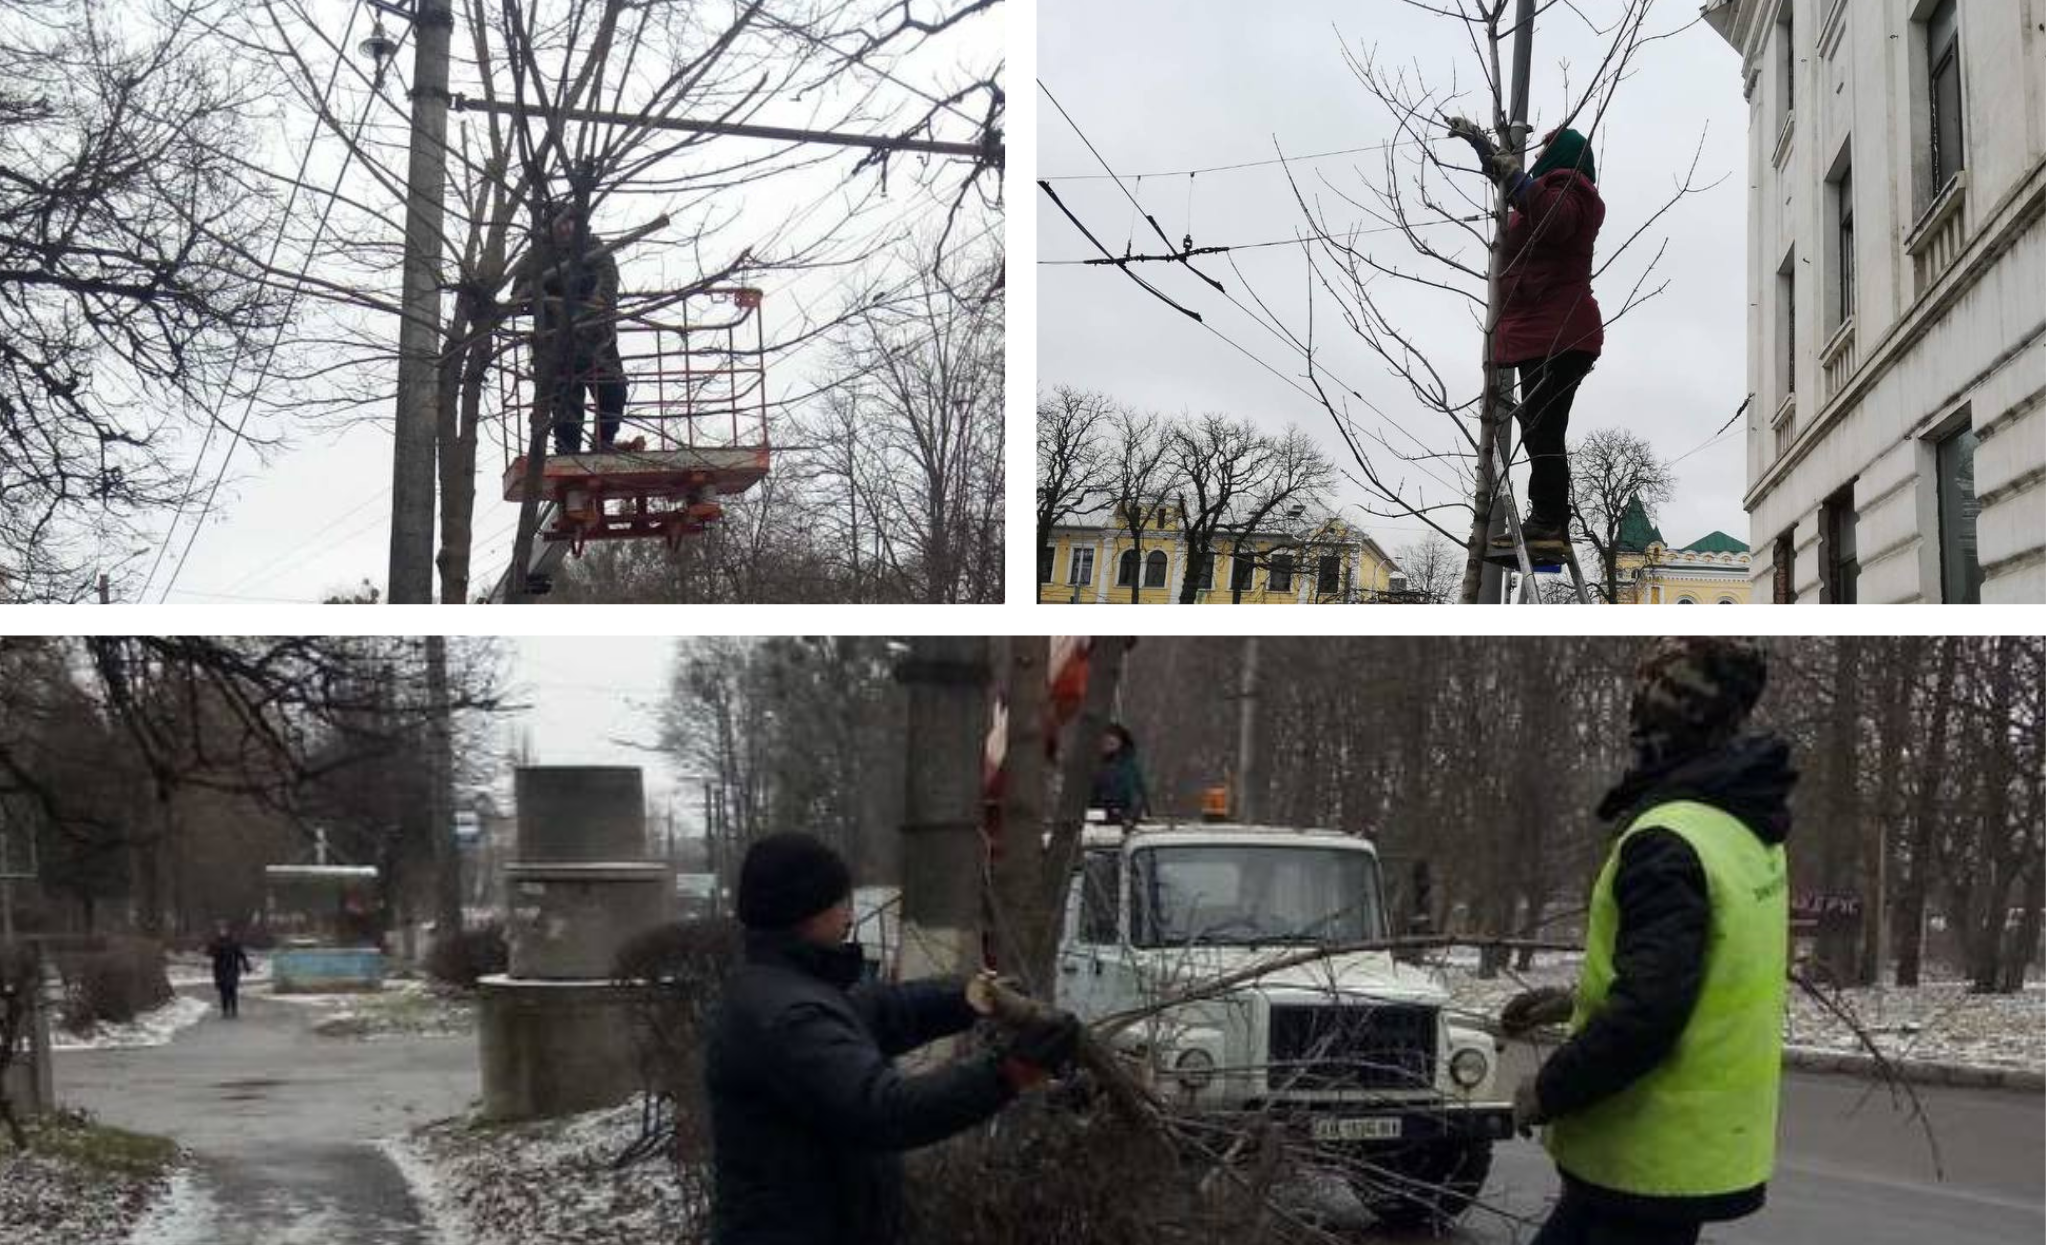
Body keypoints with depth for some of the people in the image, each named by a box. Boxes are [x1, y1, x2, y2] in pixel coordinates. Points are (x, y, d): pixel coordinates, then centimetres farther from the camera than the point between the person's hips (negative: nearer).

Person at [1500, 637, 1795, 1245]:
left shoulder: (1668, 843, -23)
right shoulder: (1745, 828, 7)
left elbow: (1647, 1011, -30)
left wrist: (1549, 1092, -16)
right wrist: (1580, 1002, 15)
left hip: (1651, 1160, -9)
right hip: (1710, 1143, 10)